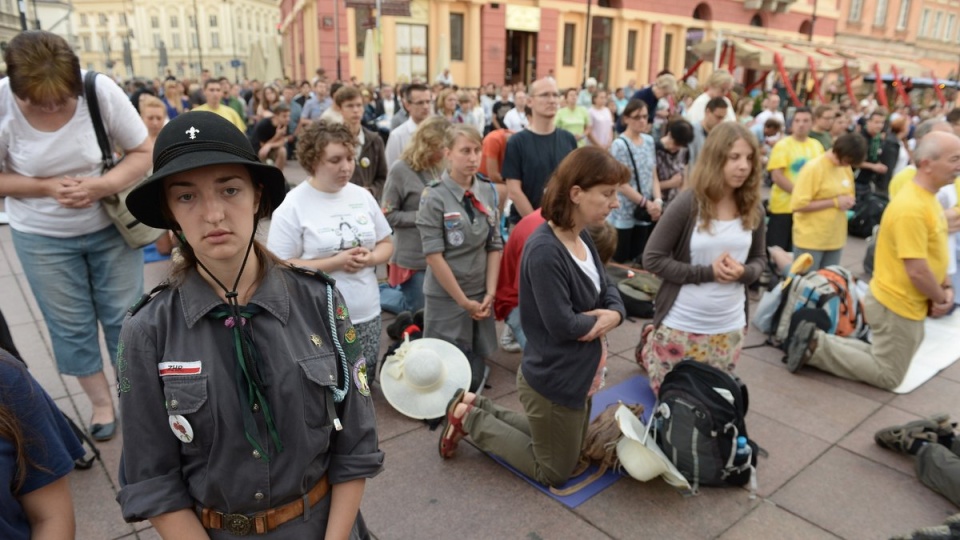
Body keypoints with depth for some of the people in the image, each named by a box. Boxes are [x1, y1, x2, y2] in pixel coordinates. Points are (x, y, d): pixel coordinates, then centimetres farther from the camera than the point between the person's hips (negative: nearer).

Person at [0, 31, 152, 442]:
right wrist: (46, 187, -24)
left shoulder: (101, 90, -20)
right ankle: (101, 402, 31)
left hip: (112, 227, 0)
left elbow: (144, 153, -12)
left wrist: (101, 186, -27)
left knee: (125, 316, 9)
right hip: (42, 238, 1)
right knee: (70, 326, 10)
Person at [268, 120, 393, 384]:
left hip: (367, 316, 5)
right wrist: (335, 263, -19)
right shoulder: (293, 206, -10)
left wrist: (371, 258, -10)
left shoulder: (363, 196, 6)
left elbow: (386, 244, 13)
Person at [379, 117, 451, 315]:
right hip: (413, 257, -5)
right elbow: (388, 215, -13)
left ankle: (396, 289, 38)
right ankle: (377, 293, 29)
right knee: (416, 308, 7)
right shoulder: (401, 170, -13)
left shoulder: (439, 168, 1)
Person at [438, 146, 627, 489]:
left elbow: (608, 290, 6)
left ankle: (479, 408, 29)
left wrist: (614, 314, -15)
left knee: (569, 451, 28)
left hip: (579, 374, 9)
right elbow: (562, 325, -28)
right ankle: (471, 419, 18)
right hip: (553, 381, -9)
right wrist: (599, 319, -10)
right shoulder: (544, 251, -29)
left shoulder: (582, 239, 1)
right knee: (555, 472, 13)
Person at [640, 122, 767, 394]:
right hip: (681, 324, -4)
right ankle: (649, 341, 41)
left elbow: (760, 259, 11)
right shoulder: (688, 203, -16)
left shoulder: (753, 209, -2)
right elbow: (652, 259, -15)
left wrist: (744, 272, -13)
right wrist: (707, 272, -21)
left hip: (729, 327, 5)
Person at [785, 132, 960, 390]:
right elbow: (917, 271, -26)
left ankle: (817, 342, 13)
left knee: (886, 360, 19)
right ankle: (817, 347, 3)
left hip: (907, 303, 9)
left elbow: (936, 253, 16)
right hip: (897, 304, -9)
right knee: (888, 376, 4)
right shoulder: (911, 207, -26)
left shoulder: (929, 199, 7)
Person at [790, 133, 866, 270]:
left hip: (835, 239, 7)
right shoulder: (813, 168, -15)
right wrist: (835, 202, -19)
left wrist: (848, 201, -2)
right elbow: (798, 205, -20)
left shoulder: (846, 168, 7)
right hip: (810, 240, -7)